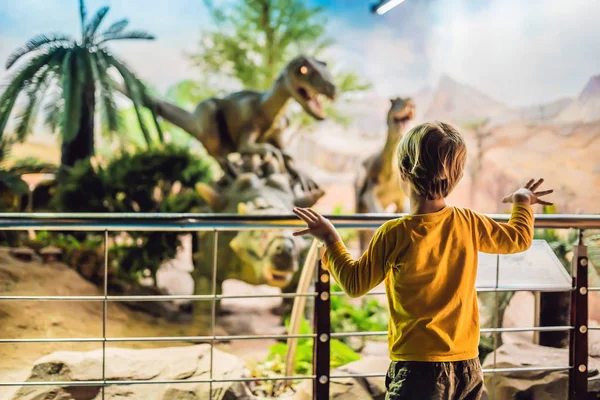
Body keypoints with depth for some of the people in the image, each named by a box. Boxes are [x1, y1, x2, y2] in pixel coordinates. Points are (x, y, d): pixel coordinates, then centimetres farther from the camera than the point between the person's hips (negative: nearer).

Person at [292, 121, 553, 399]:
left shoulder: (395, 234, -12)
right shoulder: (469, 224, 0)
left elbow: (354, 284, 1)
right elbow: (519, 238, 19)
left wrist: (331, 240, 13)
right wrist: (523, 202, 39)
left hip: (418, 368, -5)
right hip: (468, 366, 5)